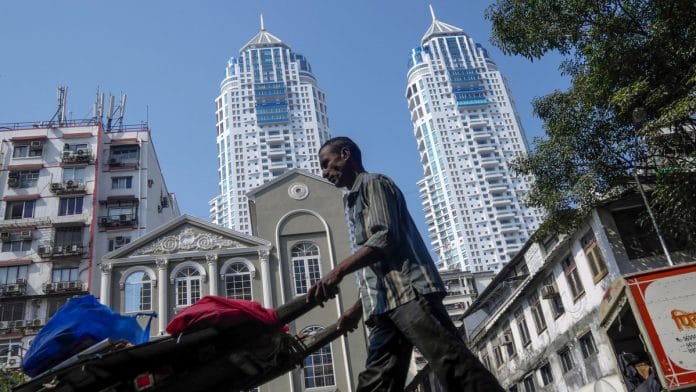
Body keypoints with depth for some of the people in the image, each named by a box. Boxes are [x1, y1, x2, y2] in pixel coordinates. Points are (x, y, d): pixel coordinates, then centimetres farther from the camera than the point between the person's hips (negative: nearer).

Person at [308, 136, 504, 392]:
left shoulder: (373, 183, 6)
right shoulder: (353, 202, 32)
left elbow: (385, 237, -12)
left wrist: (338, 271, -18)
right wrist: (358, 308, 24)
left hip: (408, 290, -9)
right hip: (386, 304, 9)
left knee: (454, 367, -16)